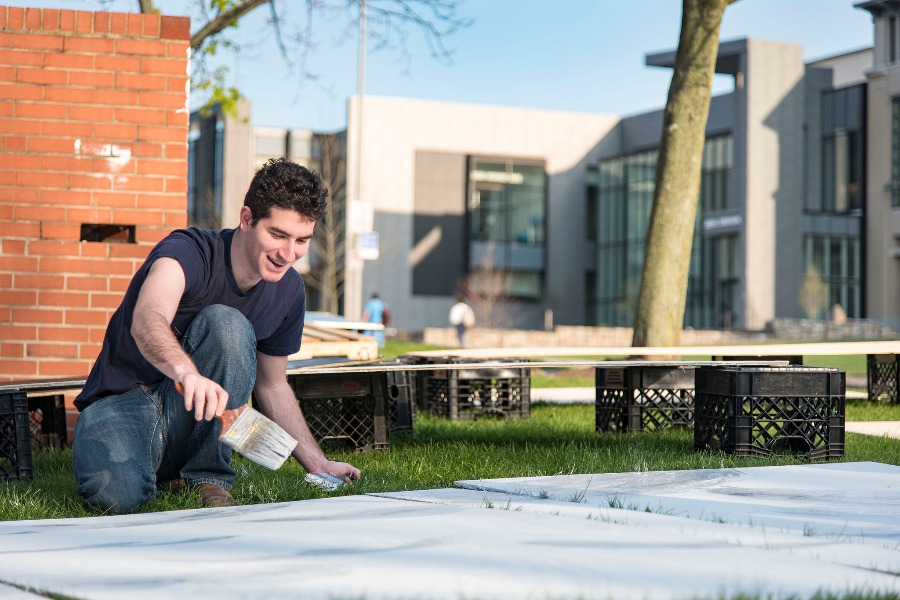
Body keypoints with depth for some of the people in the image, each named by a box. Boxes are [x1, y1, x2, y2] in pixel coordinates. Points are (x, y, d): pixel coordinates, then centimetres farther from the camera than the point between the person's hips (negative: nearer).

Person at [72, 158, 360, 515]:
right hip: (123, 401, -4)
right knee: (115, 493, -37)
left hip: (193, 426, 4)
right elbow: (147, 321, -42)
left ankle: (206, 477, -15)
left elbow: (272, 385, 16)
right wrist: (187, 371, -64)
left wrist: (317, 463, 6)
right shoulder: (188, 251, -20)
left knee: (225, 323, -25)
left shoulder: (288, 291, 1)